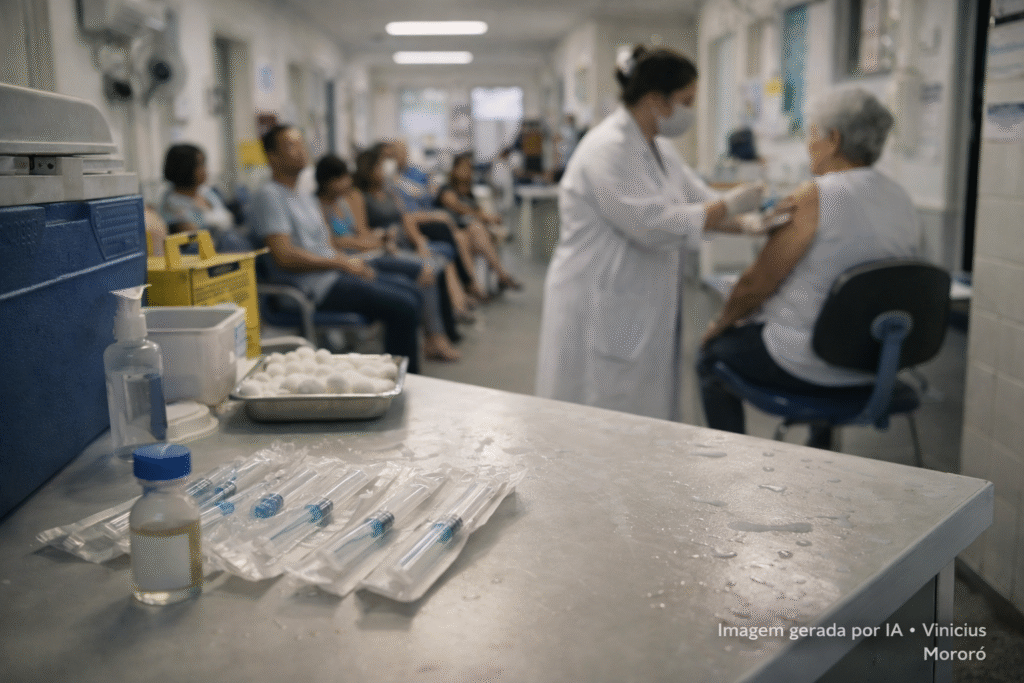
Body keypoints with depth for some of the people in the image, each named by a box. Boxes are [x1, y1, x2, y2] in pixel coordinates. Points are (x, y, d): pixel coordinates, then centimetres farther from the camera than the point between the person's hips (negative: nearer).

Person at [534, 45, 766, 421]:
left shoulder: (659, 148, 13)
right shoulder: (608, 149, -18)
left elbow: (698, 200, 16)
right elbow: (655, 225, -23)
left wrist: (750, 224, 0)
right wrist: (730, 205, -13)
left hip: (643, 311, 9)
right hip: (599, 311, -9)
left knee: (643, 419, 12)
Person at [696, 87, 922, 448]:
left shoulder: (815, 196, -20)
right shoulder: (903, 202, 2)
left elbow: (756, 284, -15)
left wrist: (720, 324, 2)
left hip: (805, 367, -7)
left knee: (713, 354, 17)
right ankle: (820, 452, 46)